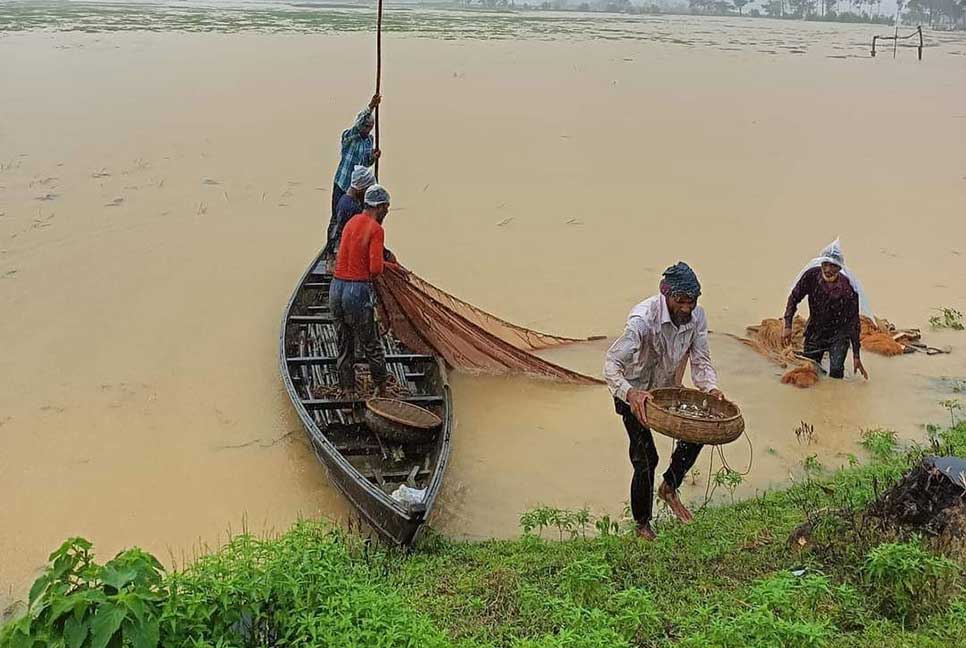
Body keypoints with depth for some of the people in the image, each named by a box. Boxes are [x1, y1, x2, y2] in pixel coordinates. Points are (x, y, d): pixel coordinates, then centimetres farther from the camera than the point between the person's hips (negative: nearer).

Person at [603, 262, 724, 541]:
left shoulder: (697, 316, -16)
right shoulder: (643, 319, -34)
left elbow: (700, 360, -8)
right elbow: (611, 362, -39)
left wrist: (710, 387, -27)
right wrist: (630, 394, -54)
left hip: (668, 388, 6)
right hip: (634, 394, -5)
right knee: (645, 458, -3)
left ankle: (669, 488, 16)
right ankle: (642, 523, 19)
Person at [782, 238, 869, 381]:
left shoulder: (848, 289, -25)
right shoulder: (811, 276, -20)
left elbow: (853, 323, -18)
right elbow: (794, 298, -4)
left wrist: (856, 357, -16)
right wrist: (788, 326, -15)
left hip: (838, 335, -2)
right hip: (815, 331, 3)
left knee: (836, 373, -16)